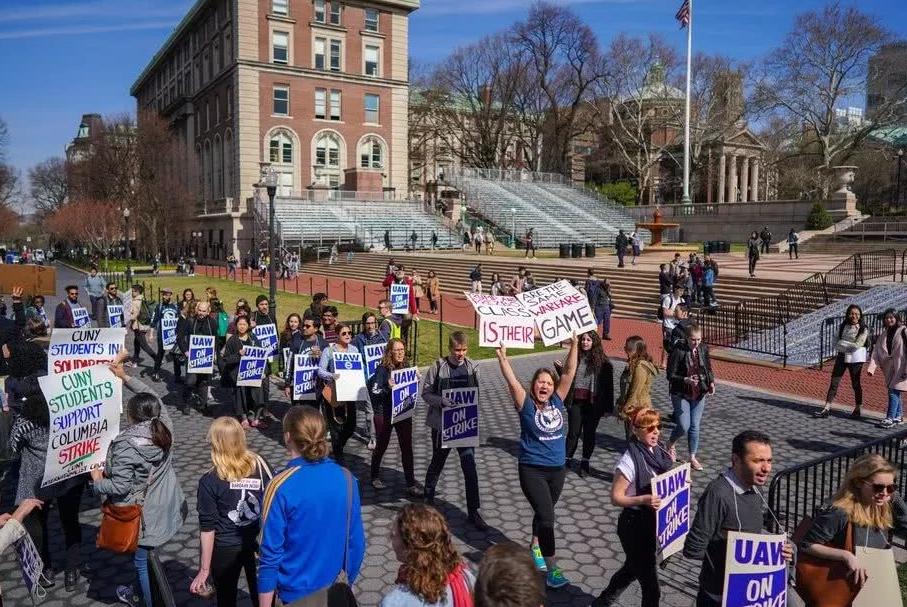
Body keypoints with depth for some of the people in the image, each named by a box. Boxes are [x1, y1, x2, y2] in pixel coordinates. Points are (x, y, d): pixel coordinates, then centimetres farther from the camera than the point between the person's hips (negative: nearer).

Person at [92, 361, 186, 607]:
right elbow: (152, 397, 6)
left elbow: (120, 486, -25)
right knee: (144, 557, 29)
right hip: (165, 508, 7)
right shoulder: (164, 428, -10)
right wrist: (126, 377, 7)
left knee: (143, 560, 12)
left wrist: (98, 481, -6)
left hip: (143, 514, -7)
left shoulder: (126, 445, -28)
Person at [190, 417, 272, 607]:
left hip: (226, 549, -2)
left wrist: (204, 569, -7)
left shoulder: (209, 481, -17)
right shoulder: (262, 466, -8)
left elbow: (207, 527, -14)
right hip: (260, 544, 3)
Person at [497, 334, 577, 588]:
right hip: (532, 470, -5)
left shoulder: (557, 402, -1)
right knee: (546, 517, -11)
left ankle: (535, 548, 44)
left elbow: (569, 373, -4)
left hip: (557, 469, 5)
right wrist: (503, 357, -33)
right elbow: (512, 382, -23)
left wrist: (574, 345, -9)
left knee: (544, 512, 21)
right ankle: (551, 569, -4)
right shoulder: (526, 405, -11)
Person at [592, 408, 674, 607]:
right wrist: (643, 500, -35)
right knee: (651, 586, 2)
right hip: (634, 525, -8)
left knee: (633, 568, 28)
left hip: (655, 522, 8)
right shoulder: (630, 460, -24)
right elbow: (616, 497, -21)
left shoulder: (659, 451, -2)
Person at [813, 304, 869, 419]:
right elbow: (837, 343, 4)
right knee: (834, 382, 1)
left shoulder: (863, 329, -8)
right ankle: (826, 409, 1)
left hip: (855, 359, -5)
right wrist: (848, 346, -12)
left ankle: (857, 410, 20)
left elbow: (857, 345, -17)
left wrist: (842, 343, -10)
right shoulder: (842, 326, 7)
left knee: (856, 383, 7)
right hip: (841, 356, 5)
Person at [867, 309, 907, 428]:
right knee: (895, 391, 14)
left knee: (894, 391, -10)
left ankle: (890, 419, -10)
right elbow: (876, 351, 3)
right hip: (889, 368, 6)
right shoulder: (884, 334, 10)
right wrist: (871, 367, -8)